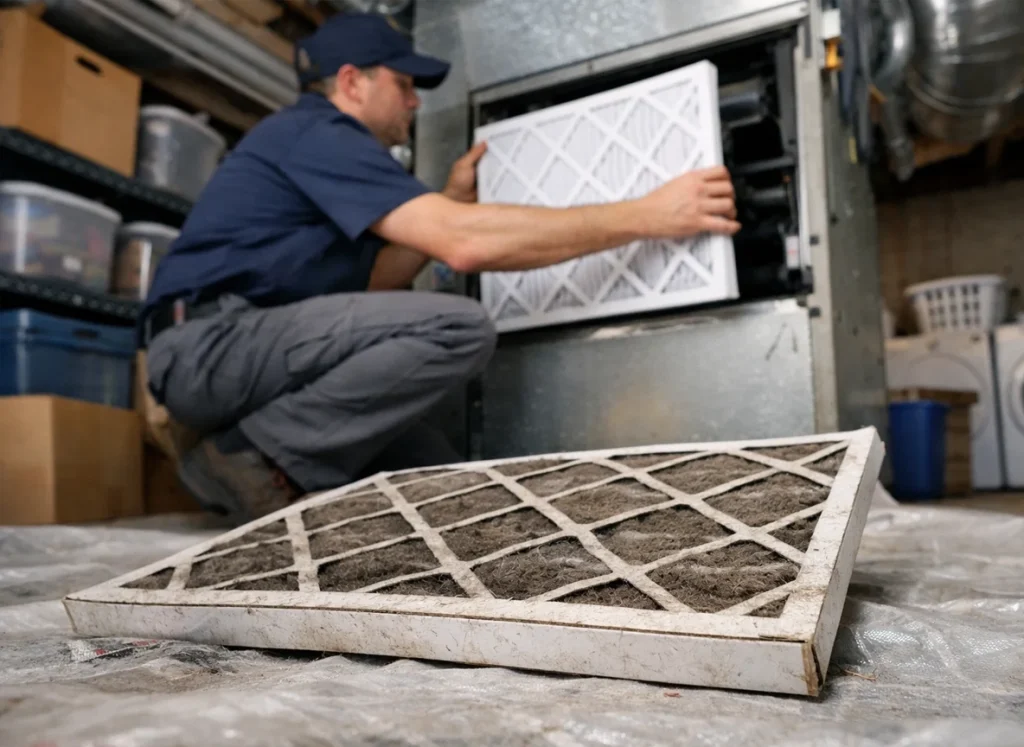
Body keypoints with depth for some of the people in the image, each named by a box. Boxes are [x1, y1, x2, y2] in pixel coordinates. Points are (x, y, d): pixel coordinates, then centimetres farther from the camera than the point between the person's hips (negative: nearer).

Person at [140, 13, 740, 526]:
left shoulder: (321, 145, 22)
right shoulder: (318, 132, -10)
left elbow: (368, 285, 18)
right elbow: (465, 244, -25)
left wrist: (452, 201, 14)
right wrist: (648, 216, -22)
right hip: (213, 343, -9)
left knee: (435, 472, 7)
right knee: (459, 328, -24)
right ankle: (258, 458, -16)